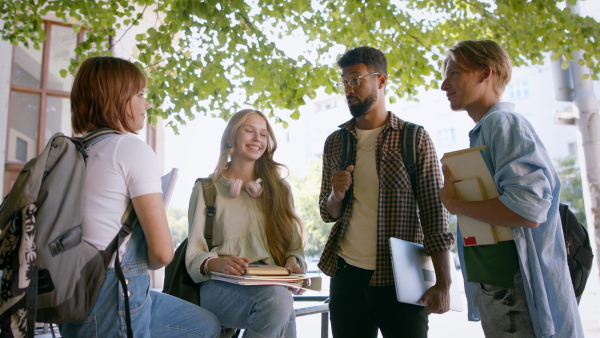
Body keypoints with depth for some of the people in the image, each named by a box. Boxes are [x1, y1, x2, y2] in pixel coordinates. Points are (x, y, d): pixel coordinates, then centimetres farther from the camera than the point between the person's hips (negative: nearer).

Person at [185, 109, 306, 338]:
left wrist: (292, 262, -11)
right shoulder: (206, 189, 7)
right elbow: (195, 255, 0)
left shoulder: (280, 189, 16)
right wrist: (216, 264, -22)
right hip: (221, 287, -2)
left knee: (280, 300, -34)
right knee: (277, 299, -34)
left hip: (272, 286, 3)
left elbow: (294, 244, 12)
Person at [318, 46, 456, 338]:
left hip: (402, 278, -3)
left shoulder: (415, 139, -3)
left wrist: (443, 283, -13)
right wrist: (336, 196, -11)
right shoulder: (334, 142, 7)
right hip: (347, 274, 3)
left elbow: (435, 212, -5)